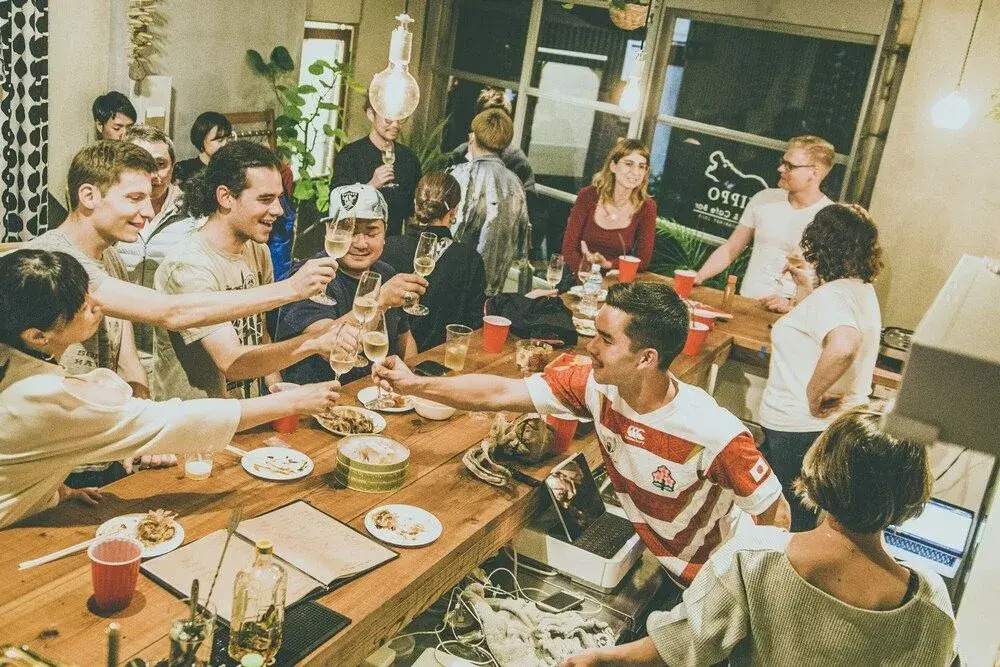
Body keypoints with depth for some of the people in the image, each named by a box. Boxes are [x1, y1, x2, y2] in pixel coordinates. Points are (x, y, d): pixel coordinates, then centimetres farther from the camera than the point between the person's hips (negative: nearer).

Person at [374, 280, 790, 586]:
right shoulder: (595, 386, -21)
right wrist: (415, 384, -17)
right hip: (658, 562, 4)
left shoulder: (715, 435, -35)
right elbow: (500, 394, -14)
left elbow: (777, 517, -22)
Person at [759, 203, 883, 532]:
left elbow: (843, 346, -45)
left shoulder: (830, 296, -24)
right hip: (841, 421, 10)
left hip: (801, 427, -9)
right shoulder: (863, 290, 6)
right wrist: (804, 285, 19)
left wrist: (813, 394, -32)